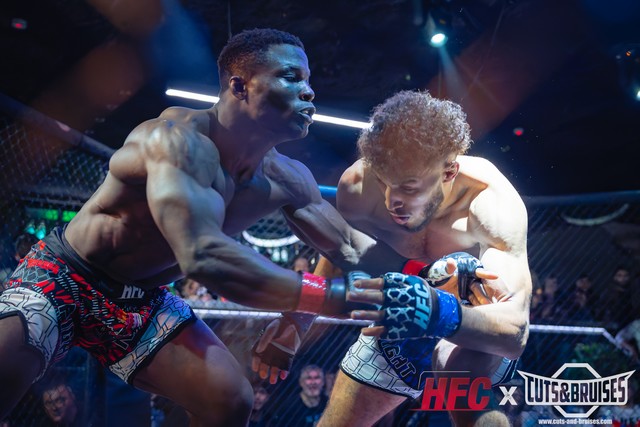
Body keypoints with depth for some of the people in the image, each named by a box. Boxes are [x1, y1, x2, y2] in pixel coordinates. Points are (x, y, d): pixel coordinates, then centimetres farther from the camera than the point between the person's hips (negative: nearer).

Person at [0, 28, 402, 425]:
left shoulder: (286, 180, -9)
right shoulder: (181, 139, -32)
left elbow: (351, 245, 2)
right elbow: (203, 256, -46)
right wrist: (338, 297, -49)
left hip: (144, 301, 6)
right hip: (66, 276, -6)